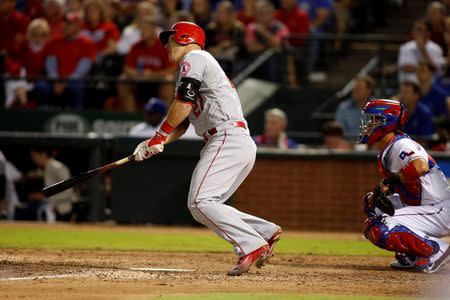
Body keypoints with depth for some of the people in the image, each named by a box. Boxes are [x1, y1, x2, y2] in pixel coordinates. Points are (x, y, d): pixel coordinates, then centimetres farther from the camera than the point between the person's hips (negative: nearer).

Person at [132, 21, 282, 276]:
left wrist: (159, 136, -2)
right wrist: (155, 145, 10)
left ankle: (252, 245, -23)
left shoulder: (194, 59, 1)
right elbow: (181, 124, 25)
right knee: (204, 207, 9)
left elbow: (183, 104, -11)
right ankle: (266, 232, 5)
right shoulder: (204, 65, 30)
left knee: (200, 202, -18)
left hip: (229, 139, -10)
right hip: (243, 147, 10)